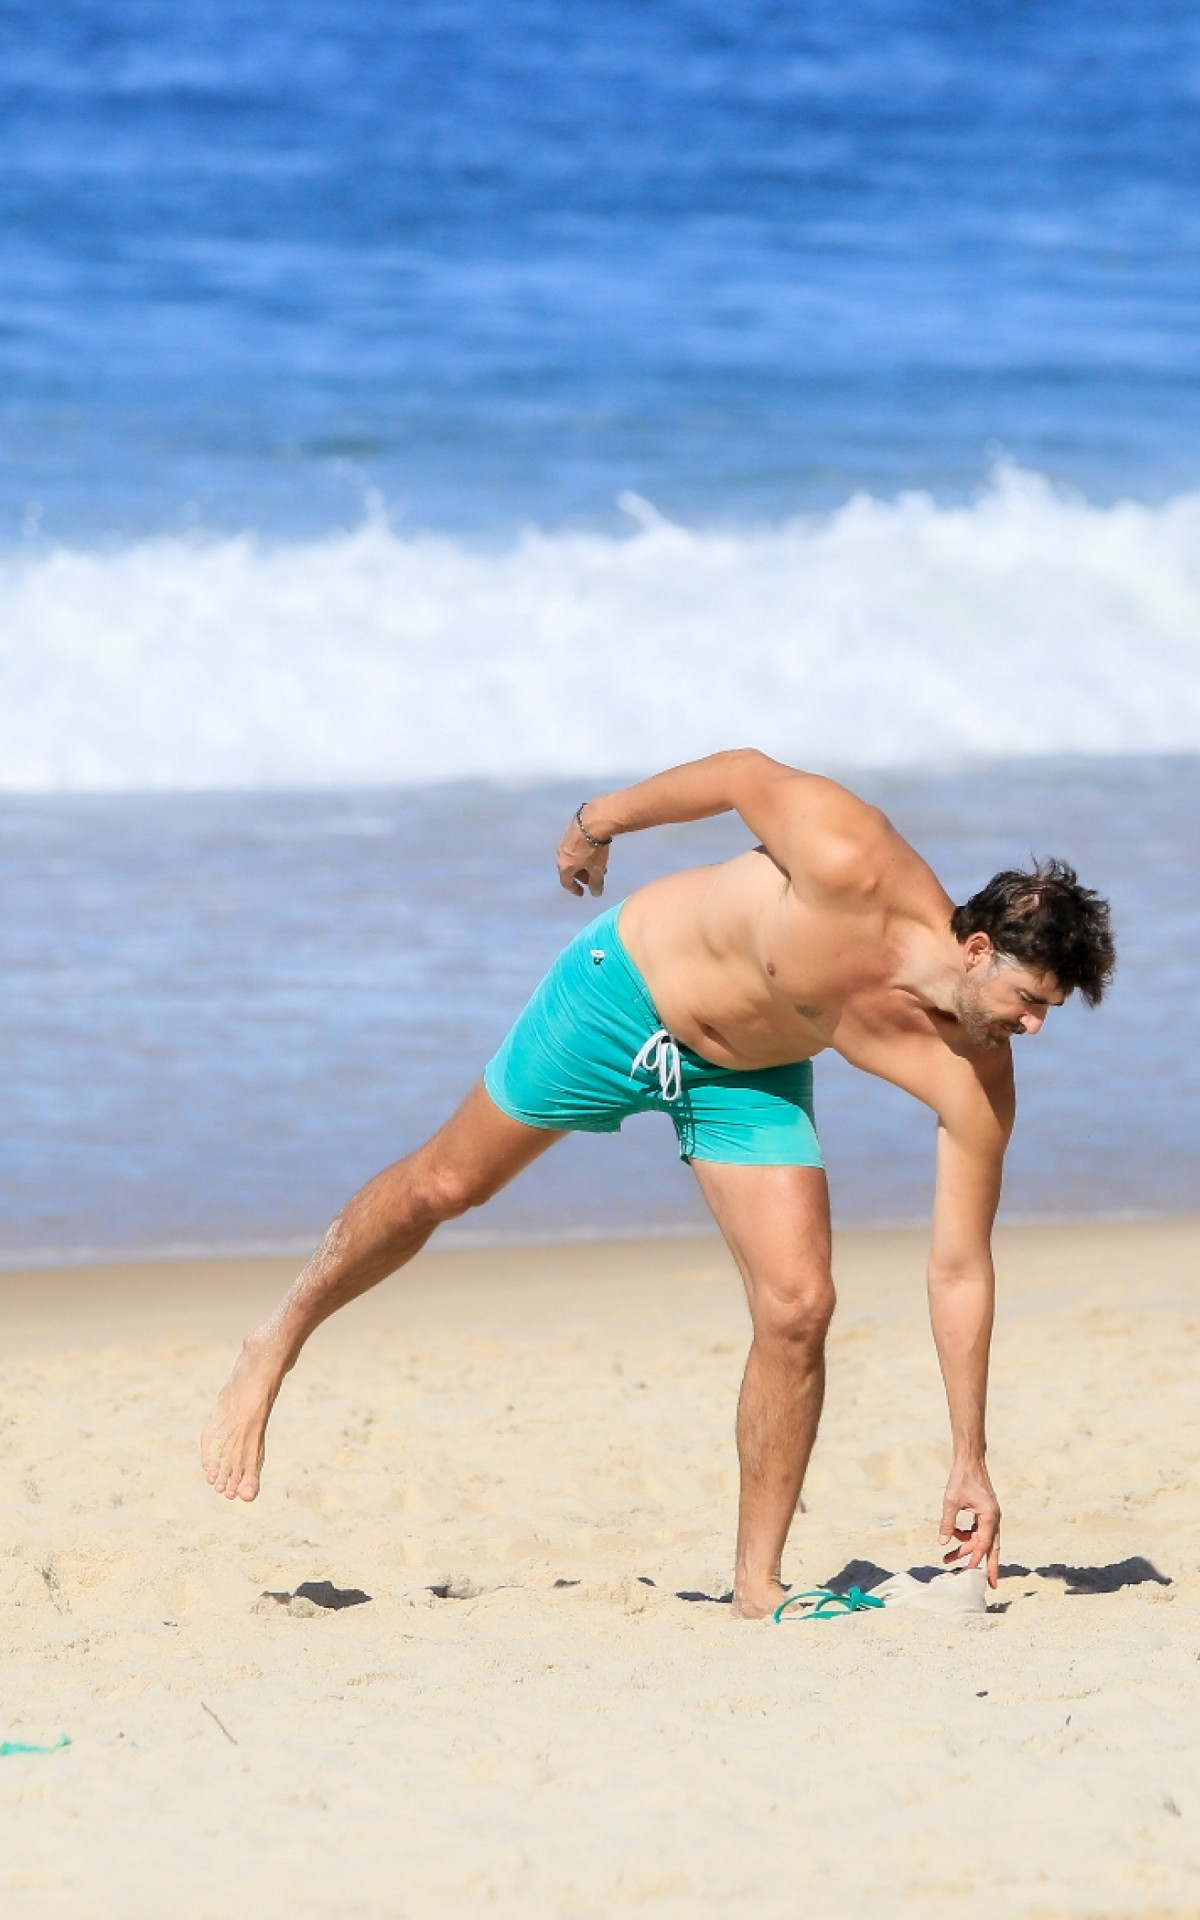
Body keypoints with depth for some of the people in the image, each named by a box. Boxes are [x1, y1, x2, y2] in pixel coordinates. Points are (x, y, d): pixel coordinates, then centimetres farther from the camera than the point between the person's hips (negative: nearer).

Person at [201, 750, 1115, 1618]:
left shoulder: (974, 1084, -27)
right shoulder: (853, 869, -39)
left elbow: (960, 1271, -18)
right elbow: (749, 774, -19)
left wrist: (970, 1464, -16)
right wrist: (603, 819, -4)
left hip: (746, 1079, 2)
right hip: (629, 987, -2)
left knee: (799, 1307, -13)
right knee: (444, 1185, 11)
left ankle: (757, 1584, 2)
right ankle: (278, 1345, 37)